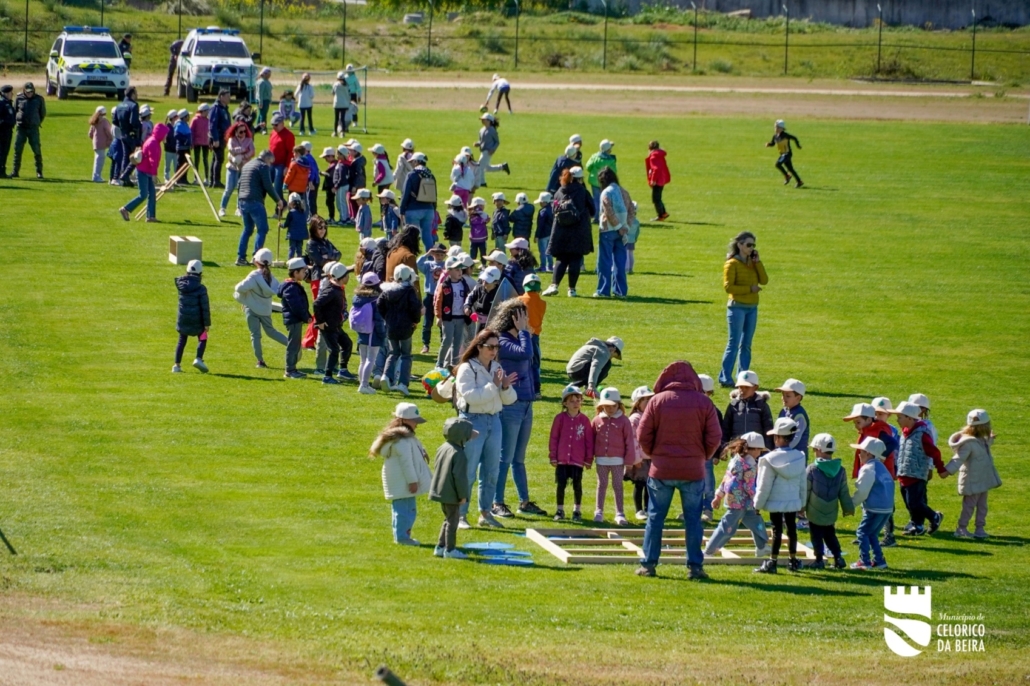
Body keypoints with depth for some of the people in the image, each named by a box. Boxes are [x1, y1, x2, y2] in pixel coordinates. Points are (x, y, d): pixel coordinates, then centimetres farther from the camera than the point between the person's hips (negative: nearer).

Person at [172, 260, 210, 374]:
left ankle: (177, 365, 13)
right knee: (202, 339, 14)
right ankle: (198, 359, -7)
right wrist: (207, 323, -7)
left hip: (183, 320, 4)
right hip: (196, 320, -3)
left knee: (182, 341, 15)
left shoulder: (181, 284, -4)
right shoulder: (201, 288, -14)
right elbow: (205, 307, -12)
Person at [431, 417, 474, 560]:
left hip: (440, 491, 9)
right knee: (452, 520, 1)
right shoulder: (459, 454, -21)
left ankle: (440, 547, 24)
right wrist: (463, 495, -14)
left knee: (448, 519, 20)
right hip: (452, 494, -9)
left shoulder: (442, 448, 7)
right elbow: (459, 476, -22)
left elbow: (436, 467, 15)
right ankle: (450, 550, 5)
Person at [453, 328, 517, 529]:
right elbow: (470, 396, -21)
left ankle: (485, 513, 21)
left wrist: (505, 387, -9)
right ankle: (461, 515, -1)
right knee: (468, 471, -5)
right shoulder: (467, 369, -8)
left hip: (494, 421, 7)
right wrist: (493, 386, -20)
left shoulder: (497, 368, 12)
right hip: (473, 421, -6)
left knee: (492, 471, 11)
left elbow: (510, 399, 12)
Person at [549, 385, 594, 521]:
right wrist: (553, 456, 1)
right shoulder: (560, 418, 0)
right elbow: (553, 438, 3)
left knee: (577, 486, 5)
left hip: (578, 461, 0)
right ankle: (560, 510, 15)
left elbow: (589, 441, 4)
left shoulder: (585, 420, 1)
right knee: (560, 485, 3)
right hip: (562, 460, 0)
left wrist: (588, 459, 3)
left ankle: (577, 510, 18)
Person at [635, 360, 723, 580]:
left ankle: (648, 564, 9)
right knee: (692, 519, 7)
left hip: (661, 470, 0)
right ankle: (695, 566, 4)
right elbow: (714, 437, -4)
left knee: (655, 517, 9)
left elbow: (643, 435, -3)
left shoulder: (658, 401, -4)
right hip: (693, 471, 0)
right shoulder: (704, 402, -3)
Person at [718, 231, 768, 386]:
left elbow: (764, 280, 1)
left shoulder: (753, 263, 12)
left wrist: (758, 262, -3)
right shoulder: (732, 264, -7)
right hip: (737, 307, -6)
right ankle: (725, 378, -5)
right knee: (734, 343, -8)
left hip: (752, 308, 6)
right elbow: (728, 287, -14)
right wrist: (749, 289, -16)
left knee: (746, 345, 8)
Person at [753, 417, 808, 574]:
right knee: (791, 528, 13)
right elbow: (803, 484, 8)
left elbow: (764, 486, -12)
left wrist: (758, 504, -2)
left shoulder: (770, 459, -16)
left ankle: (772, 562, 0)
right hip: (793, 502, 5)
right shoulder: (799, 457, 0)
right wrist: (802, 502, 19)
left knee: (777, 530, -1)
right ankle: (793, 560, 20)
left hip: (775, 502, -5)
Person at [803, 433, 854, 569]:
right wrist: (848, 508, 13)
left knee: (817, 536, 5)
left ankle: (819, 560, 4)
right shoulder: (840, 471, -1)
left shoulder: (812, 469, -13)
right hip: (831, 512, 4)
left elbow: (805, 490, -10)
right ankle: (838, 557, 9)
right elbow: (844, 492, 4)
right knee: (830, 535, 17)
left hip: (815, 512, -4)